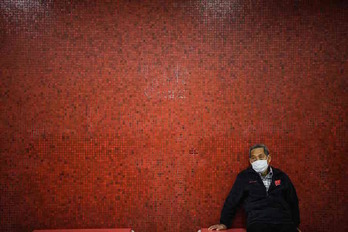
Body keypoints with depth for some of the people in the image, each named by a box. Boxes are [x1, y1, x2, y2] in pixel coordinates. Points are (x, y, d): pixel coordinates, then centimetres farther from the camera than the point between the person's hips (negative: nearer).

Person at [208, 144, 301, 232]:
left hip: (284, 222, 3)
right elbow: (232, 201, 13)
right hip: (257, 222, -2)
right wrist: (225, 223, 10)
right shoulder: (244, 177, 11)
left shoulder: (281, 176, 17)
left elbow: (293, 202, 25)